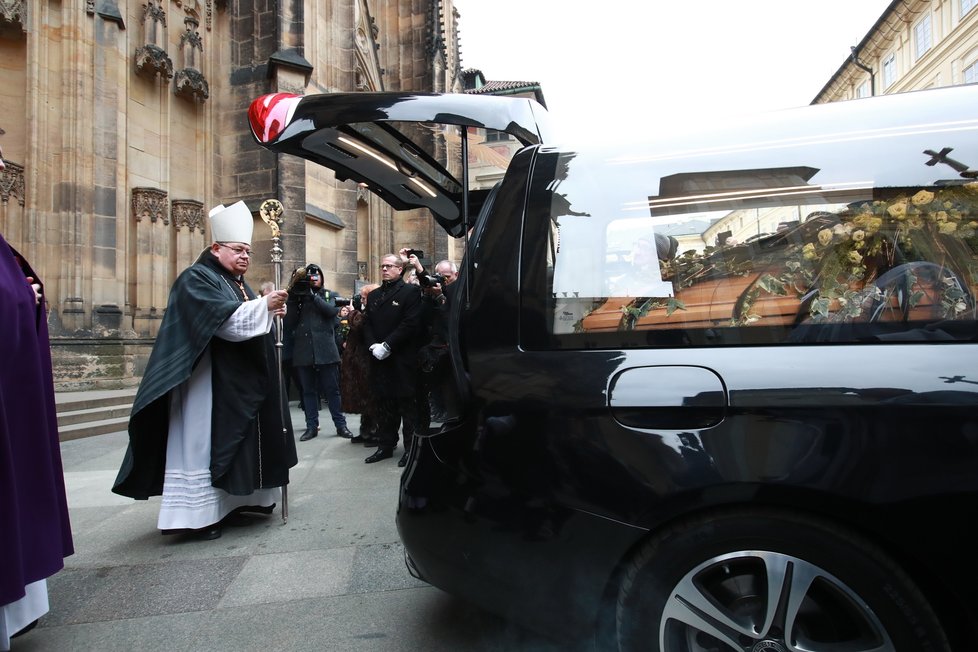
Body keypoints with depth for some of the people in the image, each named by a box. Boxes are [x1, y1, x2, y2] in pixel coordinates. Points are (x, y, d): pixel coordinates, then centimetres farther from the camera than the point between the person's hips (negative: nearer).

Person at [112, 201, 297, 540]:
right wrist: (263, 305, -25)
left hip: (241, 384, 9)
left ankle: (234, 499, 26)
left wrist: (270, 312, 3)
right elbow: (224, 320, -23)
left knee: (236, 441, 15)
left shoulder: (239, 283, 18)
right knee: (205, 444, -4)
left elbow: (250, 325, 20)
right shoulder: (197, 279, -9)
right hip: (210, 383, -9)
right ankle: (201, 513, 2)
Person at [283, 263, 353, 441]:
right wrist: (293, 301, -6)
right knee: (308, 391, 7)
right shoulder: (298, 296, 13)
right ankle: (311, 426, 14)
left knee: (332, 389, 1)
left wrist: (313, 295, -14)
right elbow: (290, 324, 4)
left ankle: (340, 425, 8)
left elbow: (332, 310, -11)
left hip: (325, 350, -2)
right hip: (303, 351, 2)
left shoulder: (330, 295, 11)